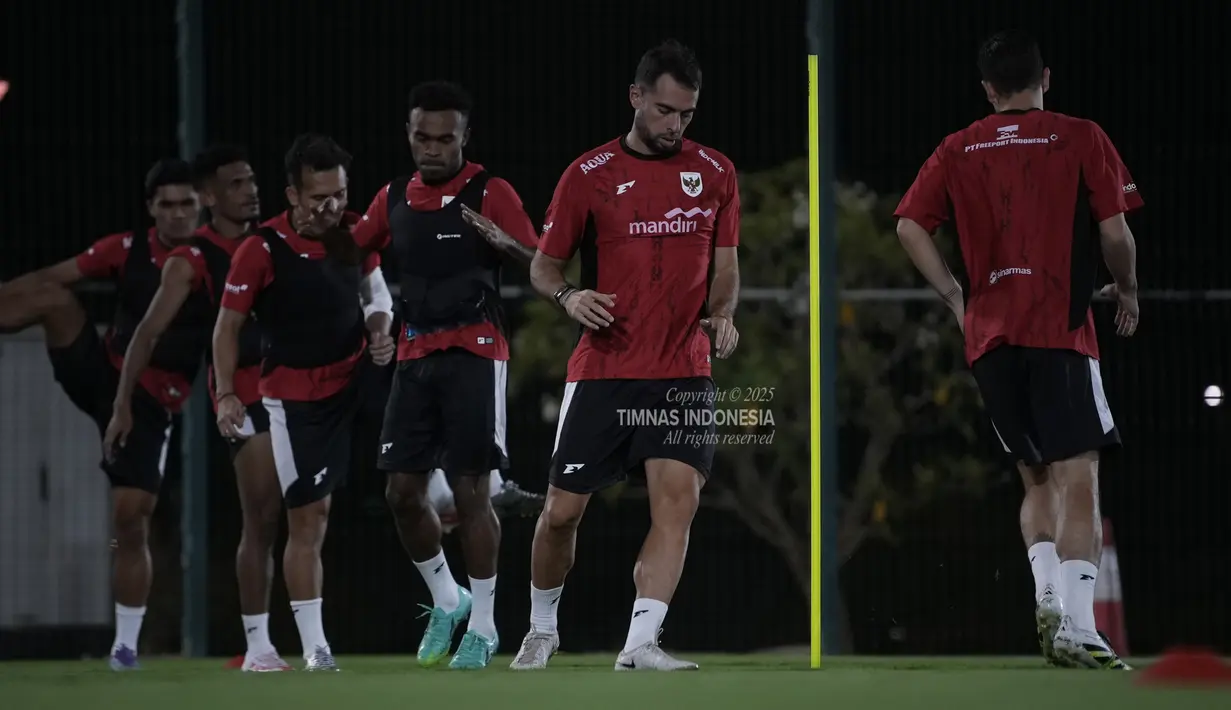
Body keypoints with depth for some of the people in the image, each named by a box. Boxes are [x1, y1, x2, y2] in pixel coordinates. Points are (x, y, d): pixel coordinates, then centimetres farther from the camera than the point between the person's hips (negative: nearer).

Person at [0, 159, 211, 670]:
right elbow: (54, 277, -5)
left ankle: (126, 644, 4)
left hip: (150, 405, -2)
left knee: (132, 521, -7)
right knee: (51, 298, -21)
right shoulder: (128, 251, -2)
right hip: (102, 375, 2)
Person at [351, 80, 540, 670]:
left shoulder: (490, 194, -5)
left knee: (470, 490, -7)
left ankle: (482, 625, 2)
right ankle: (445, 600, 23)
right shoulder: (394, 199, 12)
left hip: (475, 353, -5)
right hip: (414, 356, 5)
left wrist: (506, 243, -32)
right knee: (403, 492, 2)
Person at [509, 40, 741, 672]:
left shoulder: (714, 173, 7)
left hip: (683, 374, 1)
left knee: (677, 499, -17)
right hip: (602, 372, -1)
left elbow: (725, 264, 15)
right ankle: (541, 627, 28)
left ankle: (640, 644, -21)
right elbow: (544, 265, 5)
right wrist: (569, 296, -17)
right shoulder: (588, 175, 0)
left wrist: (723, 313, -5)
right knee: (562, 509, 3)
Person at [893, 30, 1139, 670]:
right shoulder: (1080, 139, 0)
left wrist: (956, 296, 11)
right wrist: (1127, 290, 13)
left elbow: (910, 226, 3)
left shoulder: (959, 150, 10)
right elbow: (1114, 231, -4)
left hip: (989, 334, 4)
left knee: (1037, 478, 19)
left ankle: (1047, 593, 1)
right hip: (1061, 329, -4)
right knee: (1078, 480, -7)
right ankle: (1076, 628, -19)